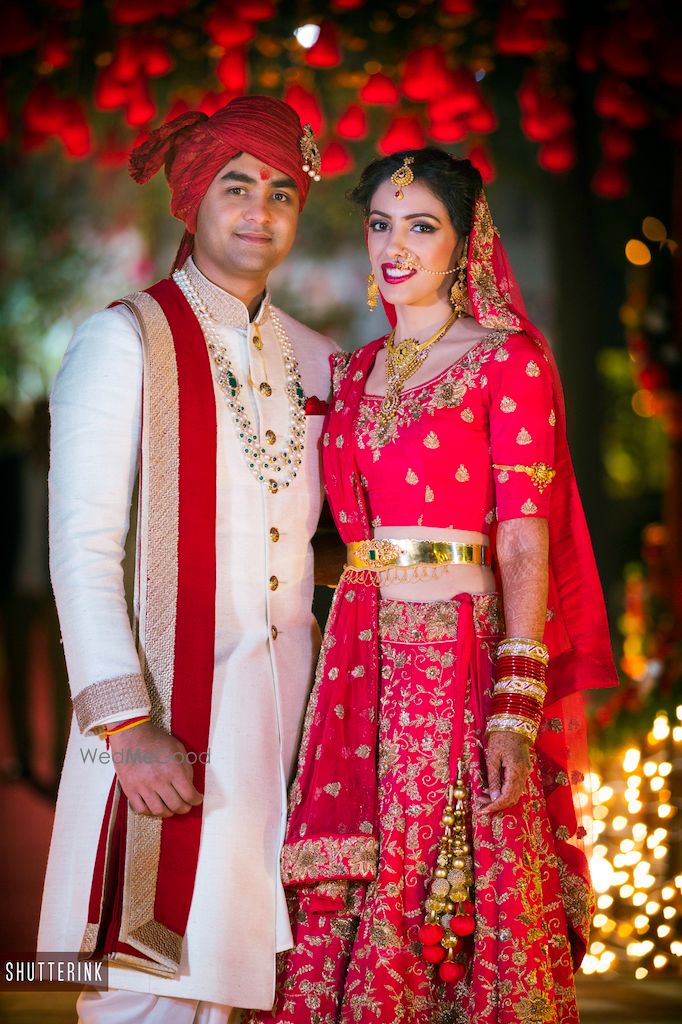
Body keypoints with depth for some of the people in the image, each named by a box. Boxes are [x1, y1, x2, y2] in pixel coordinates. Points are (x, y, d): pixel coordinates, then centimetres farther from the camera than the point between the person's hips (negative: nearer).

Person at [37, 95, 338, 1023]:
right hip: (166, 717, -4)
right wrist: (127, 726, -17)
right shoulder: (127, 340, -1)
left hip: (285, 707, 4)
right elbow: (82, 545, -8)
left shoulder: (315, 362, 14)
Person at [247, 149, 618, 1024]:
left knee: (450, 911, -3)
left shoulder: (506, 362, -2)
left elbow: (524, 547, -10)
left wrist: (515, 712, -18)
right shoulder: (353, 372, 15)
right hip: (362, 667, 5)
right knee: (346, 909, 4)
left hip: (464, 660, -5)